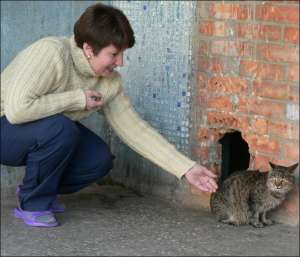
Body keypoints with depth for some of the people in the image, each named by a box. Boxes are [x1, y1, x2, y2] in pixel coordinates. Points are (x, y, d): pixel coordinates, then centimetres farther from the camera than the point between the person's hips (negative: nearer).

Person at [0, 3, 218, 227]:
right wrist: (78, 99, -29)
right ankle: (33, 203, -11)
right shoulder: (50, 52, -31)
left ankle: (37, 188, 11)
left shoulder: (109, 82, -9)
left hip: (43, 135, 7)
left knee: (100, 159, -12)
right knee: (60, 129, -33)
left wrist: (187, 168, -13)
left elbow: (135, 129, -6)